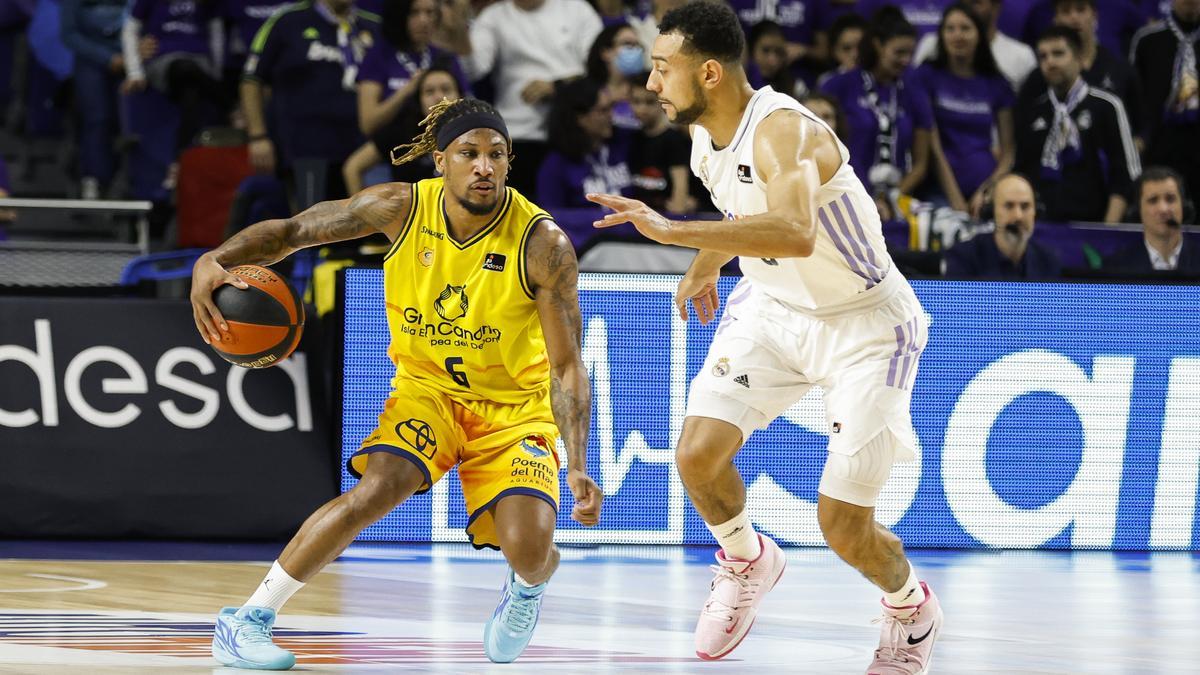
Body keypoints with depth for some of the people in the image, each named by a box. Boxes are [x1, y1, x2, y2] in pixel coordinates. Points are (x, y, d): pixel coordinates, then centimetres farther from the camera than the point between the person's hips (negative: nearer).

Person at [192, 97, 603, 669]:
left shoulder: (543, 245, -21)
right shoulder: (401, 208, -16)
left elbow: (566, 367, -17)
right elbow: (292, 231, -8)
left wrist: (578, 467, -29)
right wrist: (214, 261, -28)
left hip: (515, 403, -1)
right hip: (427, 385, 1)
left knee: (529, 550, -20)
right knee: (377, 489, -28)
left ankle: (528, 587, 21)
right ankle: (247, 620, -19)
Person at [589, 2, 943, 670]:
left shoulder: (783, 131, -31)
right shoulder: (706, 137, -3)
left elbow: (794, 233, -51)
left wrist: (673, 230, -55)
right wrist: (707, 265, 35)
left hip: (864, 324, -7)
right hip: (774, 308, 7)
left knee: (844, 527, -8)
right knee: (698, 452, -11)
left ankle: (913, 611, 25)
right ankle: (748, 561, 20)